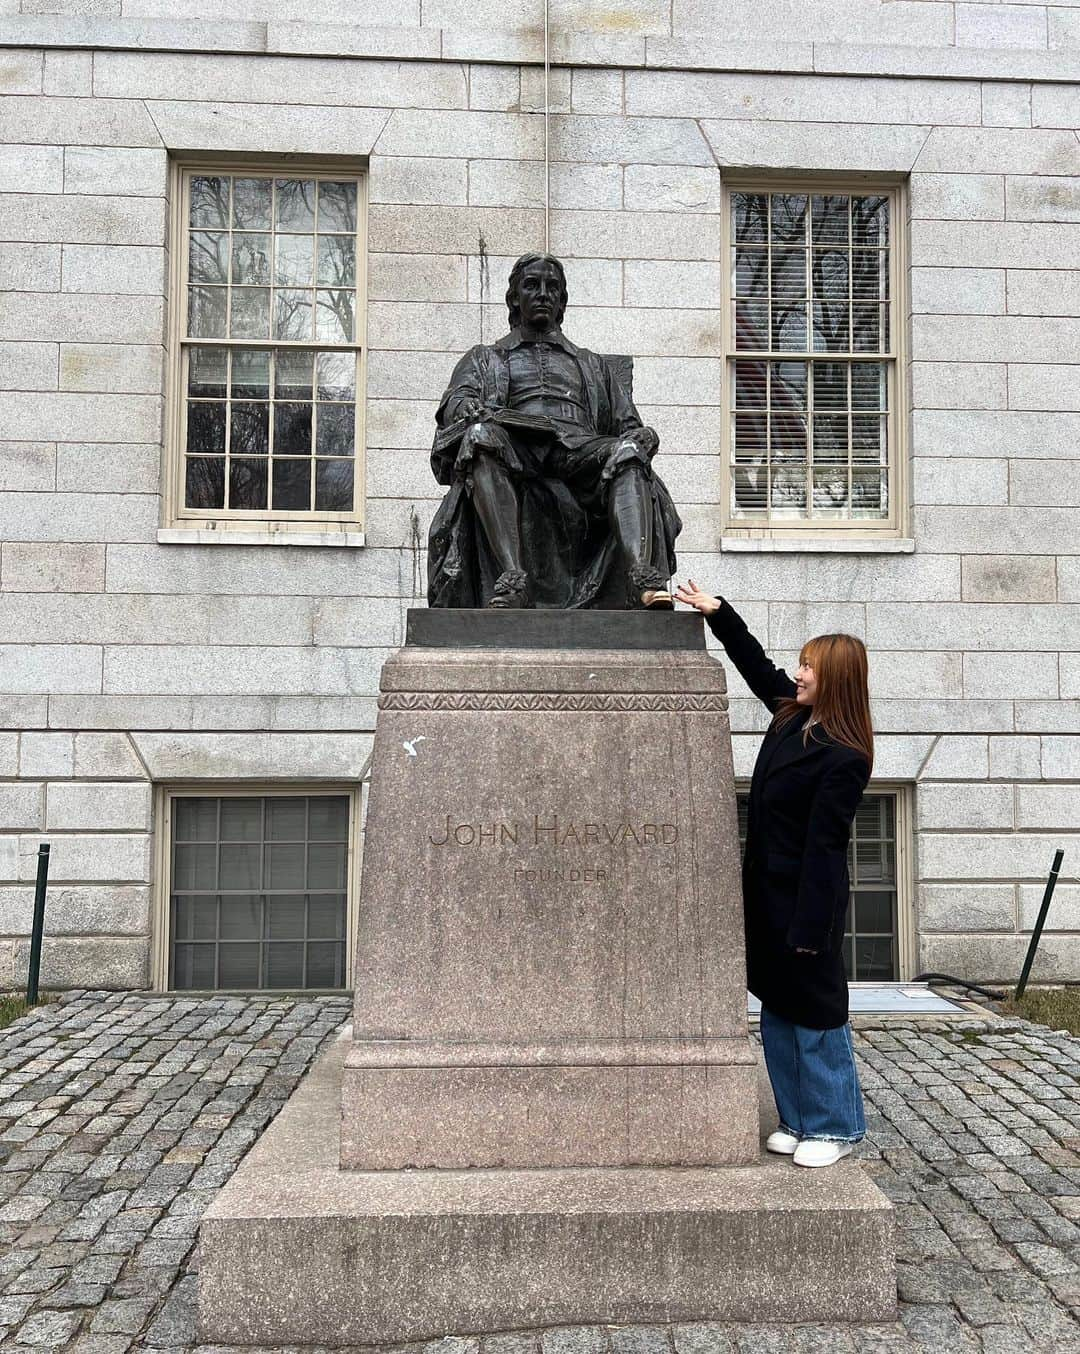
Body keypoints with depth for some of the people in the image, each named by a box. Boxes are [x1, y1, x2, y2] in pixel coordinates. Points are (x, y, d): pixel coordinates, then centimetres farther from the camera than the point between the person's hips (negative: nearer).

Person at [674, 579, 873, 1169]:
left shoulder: (843, 758, -18)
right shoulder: (793, 715, 5)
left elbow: (824, 846, -21)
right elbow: (756, 665, 20)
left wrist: (809, 926, -20)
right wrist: (716, 611, 18)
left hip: (804, 898, -9)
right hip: (767, 892, 9)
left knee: (814, 1014, 4)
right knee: (777, 1011, 14)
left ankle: (834, 1127, 20)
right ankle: (798, 1121, 25)